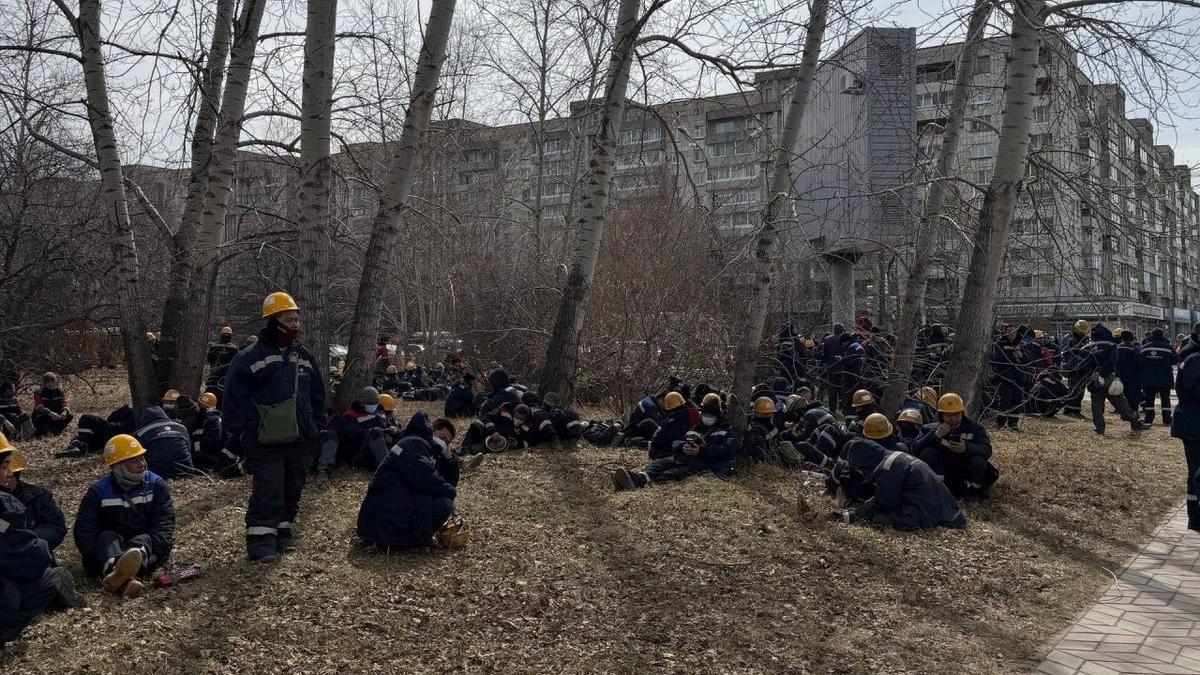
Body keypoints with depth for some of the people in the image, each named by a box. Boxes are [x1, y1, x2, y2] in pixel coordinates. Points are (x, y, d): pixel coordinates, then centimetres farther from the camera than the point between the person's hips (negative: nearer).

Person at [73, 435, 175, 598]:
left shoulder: (156, 485, 4)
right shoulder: (99, 491, 4)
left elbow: (164, 522, -7)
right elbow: (84, 529, -4)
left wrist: (155, 551, -26)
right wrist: (97, 557, -23)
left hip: (145, 543, 0)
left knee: (144, 540, -32)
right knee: (107, 537, -31)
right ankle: (125, 580, -69)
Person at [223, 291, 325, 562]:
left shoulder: (304, 357, 12)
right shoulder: (249, 357, -6)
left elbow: (317, 396, 19)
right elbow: (234, 398, -5)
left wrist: (317, 428, 12)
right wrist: (244, 431, -7)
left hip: (300, 441, 6)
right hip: (265, 442, -5)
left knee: (292, 491, 12)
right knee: (267, 494, -7)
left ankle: (283, 532, 25)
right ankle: (261, 540, 0)